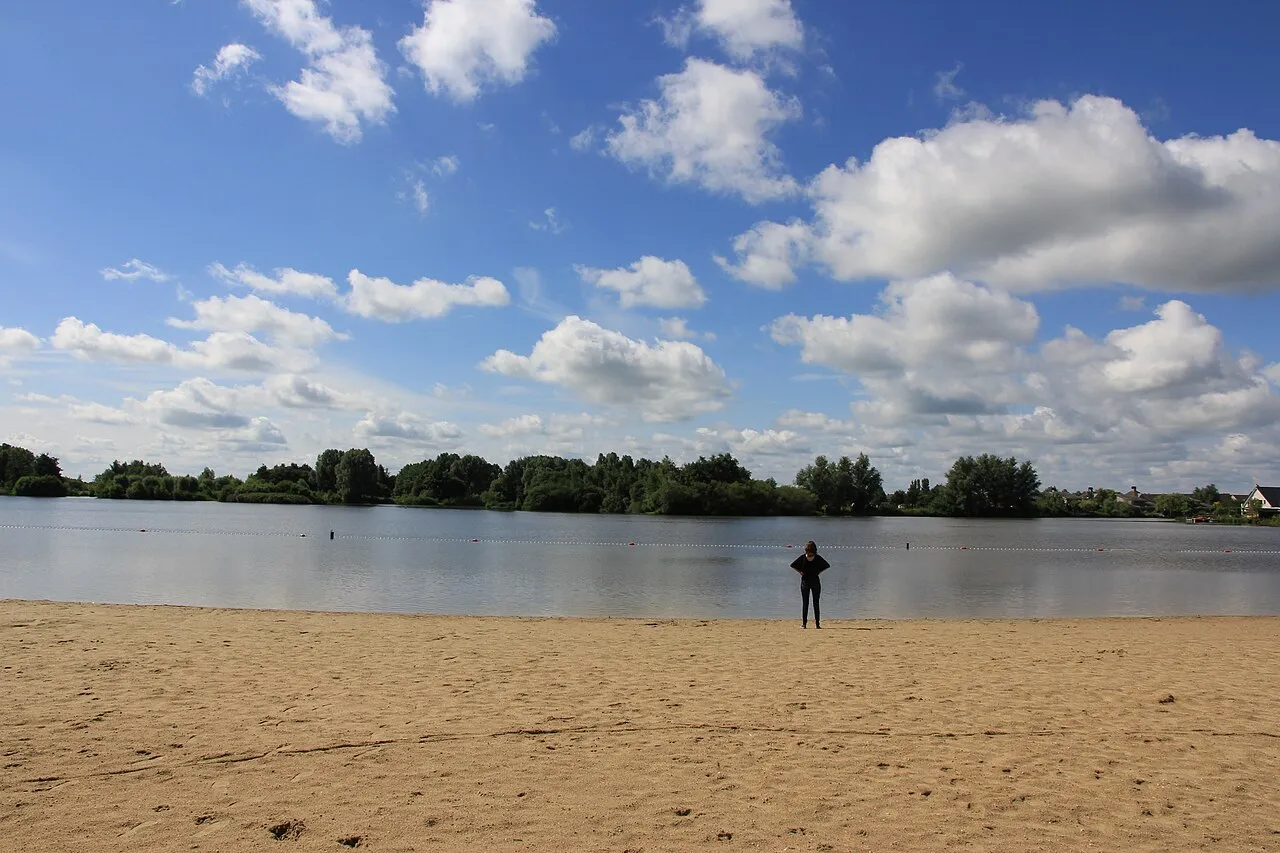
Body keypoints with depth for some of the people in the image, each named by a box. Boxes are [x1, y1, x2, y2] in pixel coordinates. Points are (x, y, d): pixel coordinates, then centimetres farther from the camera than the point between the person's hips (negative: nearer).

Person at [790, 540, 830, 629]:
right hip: (805, 581, 0)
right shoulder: (802, 557, -4)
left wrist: (818, 572, 1)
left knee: (816, 603, 3)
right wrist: (800, 572, 0)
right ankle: (804, 623, 1)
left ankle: (817, 623, 3)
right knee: (805, 603, 1)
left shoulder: (818, 558, -3)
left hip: (815, 581, 0)